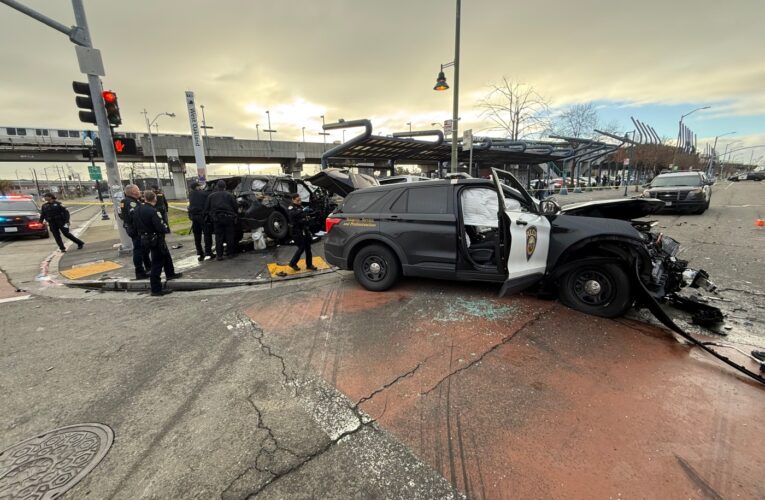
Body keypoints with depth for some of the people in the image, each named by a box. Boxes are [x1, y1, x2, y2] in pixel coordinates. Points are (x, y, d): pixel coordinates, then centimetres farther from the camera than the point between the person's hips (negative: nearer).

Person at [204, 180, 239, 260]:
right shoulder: (229, 195, 4)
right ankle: (231, 253, 10)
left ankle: (219, 255, 5)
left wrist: (211, 215, 20)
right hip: (228, 217, -1)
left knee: (219, 236, 5)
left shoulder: (211, 196, 10)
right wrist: (234, 215, 16)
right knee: (229, 235, 5)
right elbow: (235, 207, 1)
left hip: (217, 218, 1)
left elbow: (206, 208, 8)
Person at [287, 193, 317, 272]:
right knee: (301, 248, -7)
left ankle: (309, 264, 15)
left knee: (308, 247, 6)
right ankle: (292, 263, 10)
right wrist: (303, 210, -41)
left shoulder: (301, 206, 14)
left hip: (304, 229, 7)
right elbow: (292, 214, -31)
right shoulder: (291, 208, -7)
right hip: (297, 231, -7)